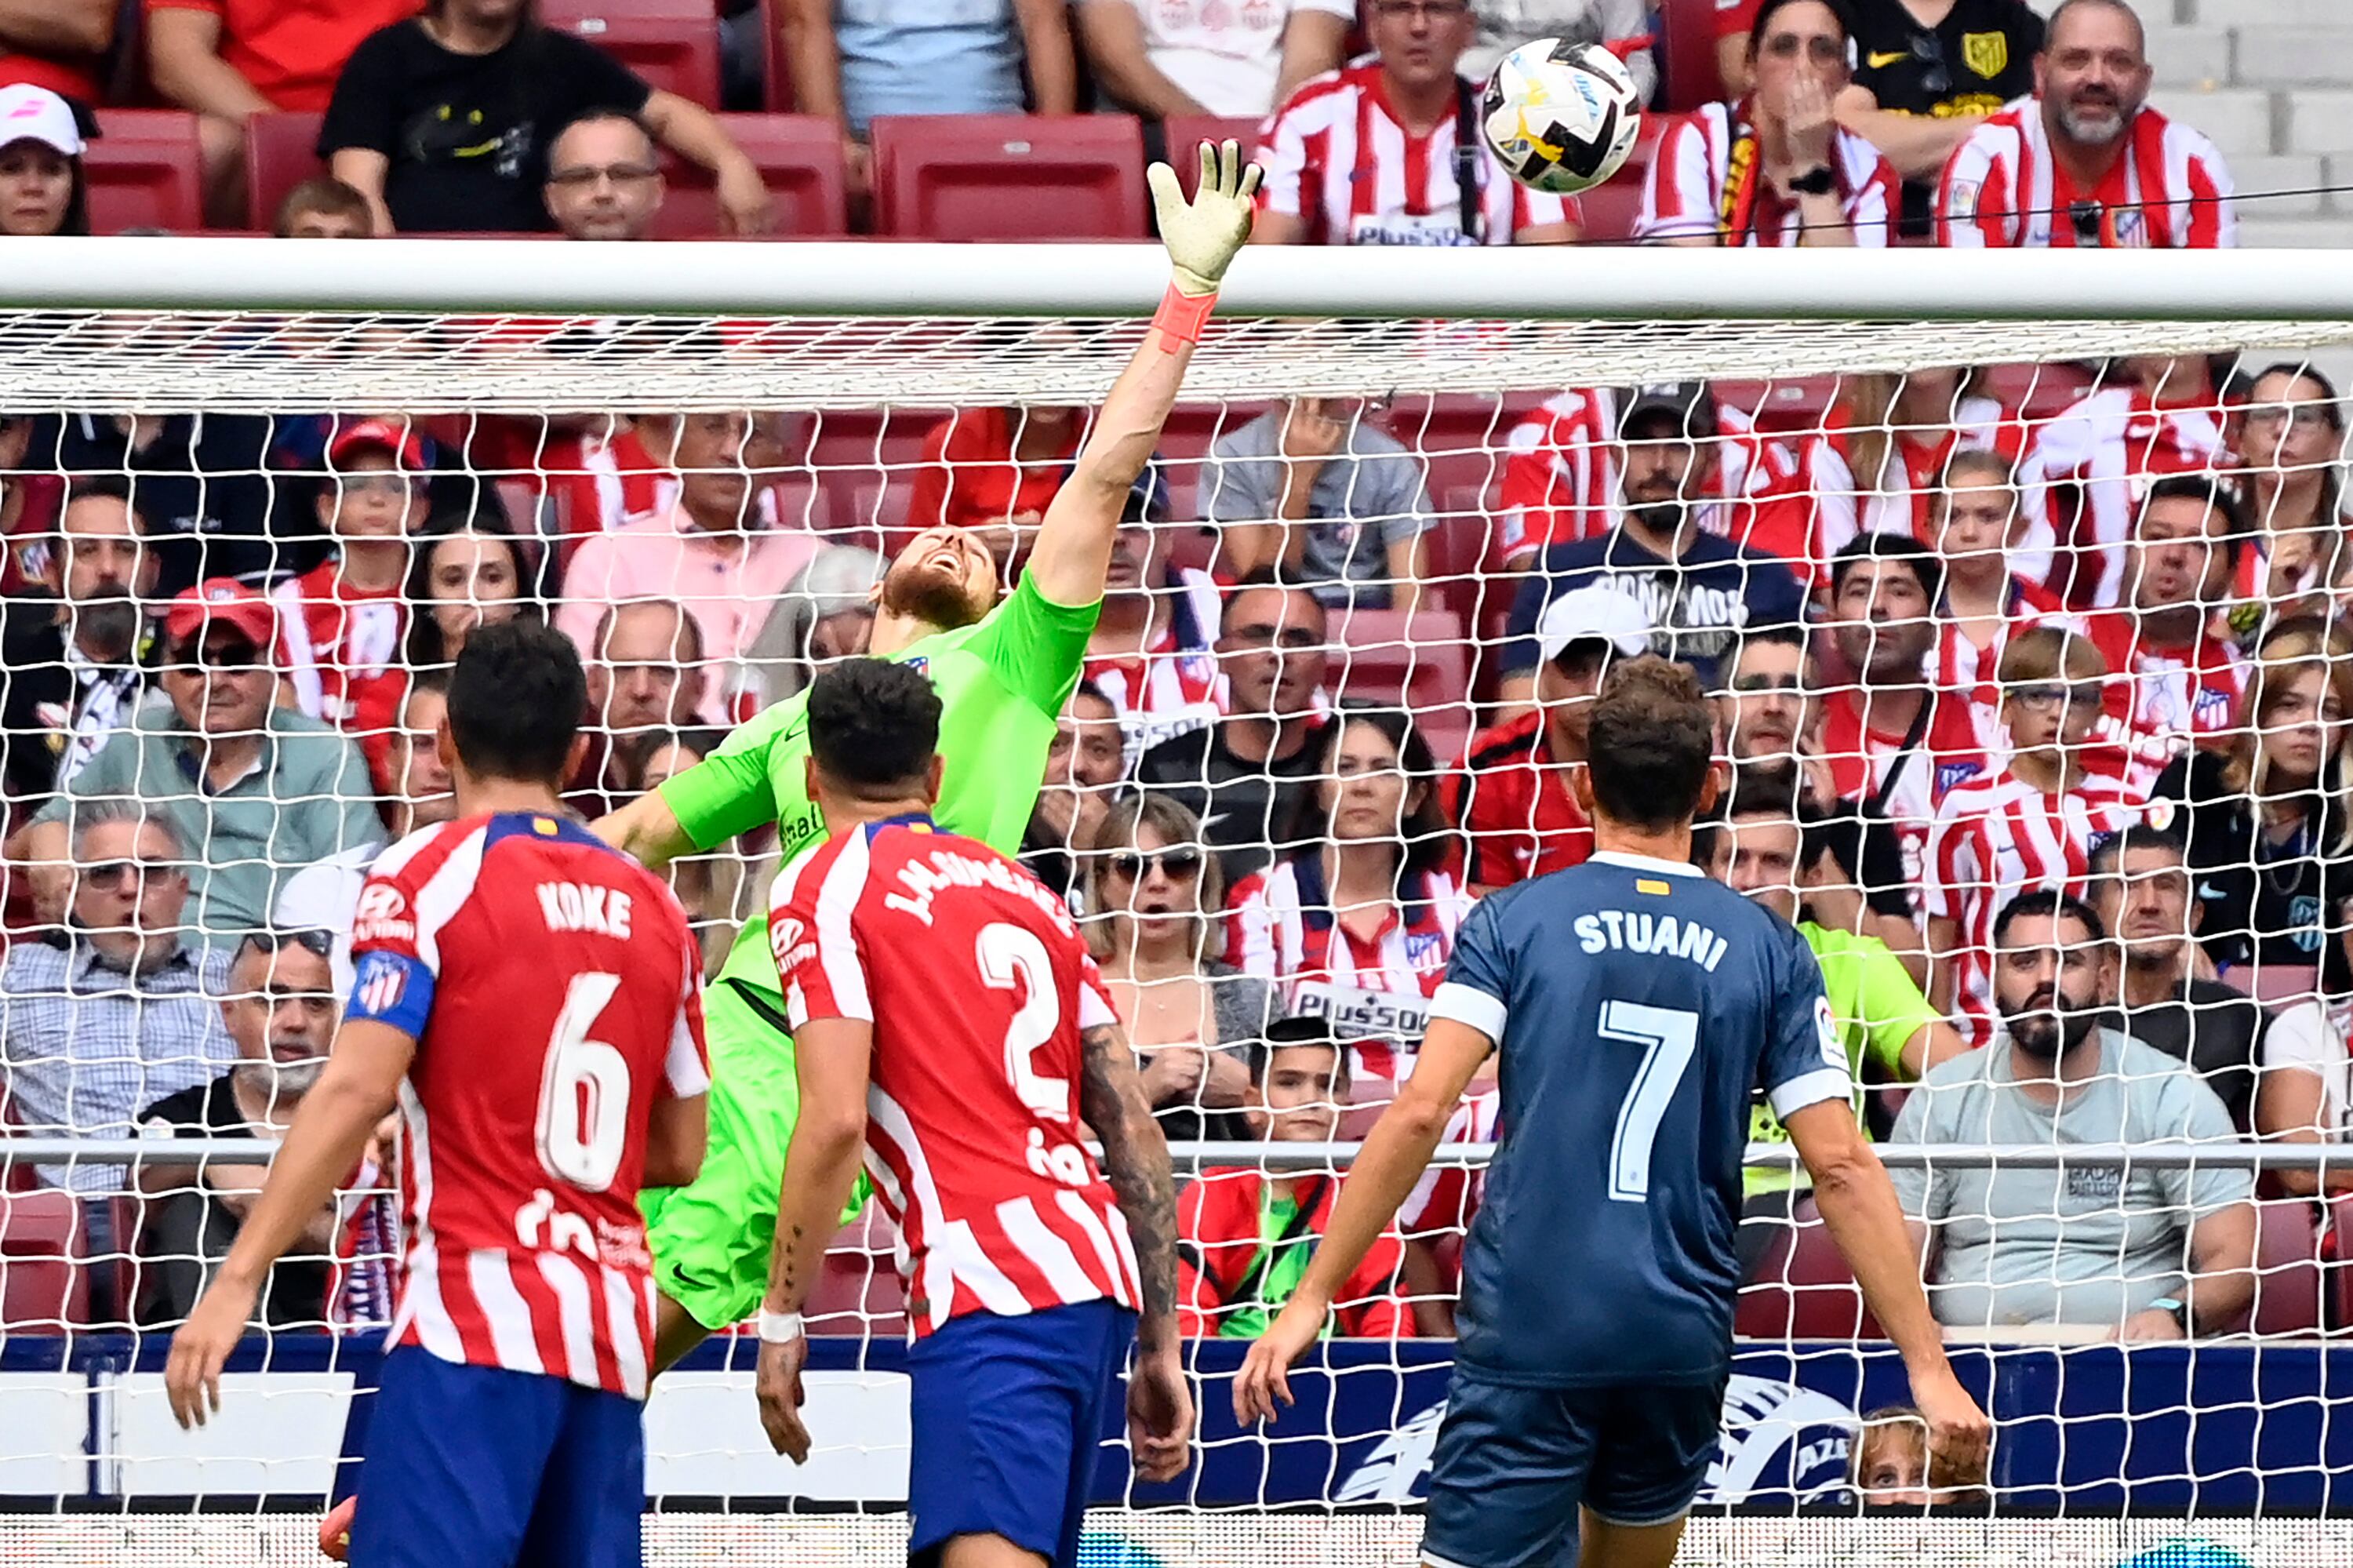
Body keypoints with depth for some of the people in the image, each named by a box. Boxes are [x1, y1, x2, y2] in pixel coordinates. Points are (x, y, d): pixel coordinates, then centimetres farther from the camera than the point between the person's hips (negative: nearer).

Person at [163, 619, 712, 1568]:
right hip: (614, 1335, 6)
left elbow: (357, 1090, -13)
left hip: (474, 1320, -6)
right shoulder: (650, 906, 14)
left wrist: (237, 1279, -14)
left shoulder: (428, 875, -3)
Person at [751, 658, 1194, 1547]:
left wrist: (781, 1318, -3)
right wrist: (1159, 1349, 21)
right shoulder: (1024, 891, 22)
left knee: (985, 1551, -23)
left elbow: (835, 1119, -10)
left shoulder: (826, 884, 3)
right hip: (1100, 1275, 8)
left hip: (992, 1284, -8)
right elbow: (1135, 1132, 18)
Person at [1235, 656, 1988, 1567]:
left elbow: (1420, 1114, -10)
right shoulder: (1769, 952, 5)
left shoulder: (1514, 923, 0)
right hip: (1680, 1345, 3)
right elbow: (1842, 1167, 0)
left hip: (1529, 1333, -3)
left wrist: (1311, 1299, -6)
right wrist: (1927, 1366, 1)